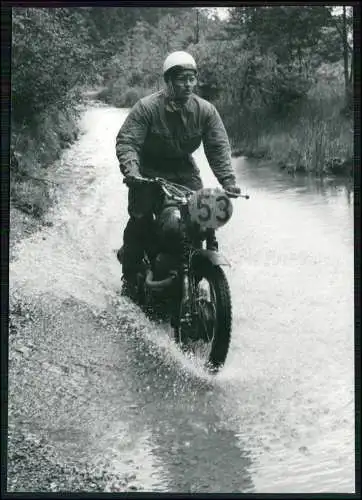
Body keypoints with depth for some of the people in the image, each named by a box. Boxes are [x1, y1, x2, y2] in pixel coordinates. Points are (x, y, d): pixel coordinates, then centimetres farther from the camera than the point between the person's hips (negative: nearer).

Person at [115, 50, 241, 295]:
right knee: (140, 219, -10)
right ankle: (130, 275, 7)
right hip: (149, 171, -3)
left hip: (184, 170, 3)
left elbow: (219, 146, -8)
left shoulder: (206, 110, -6)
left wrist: (228, 180, -22)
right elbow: (126, 140, -20)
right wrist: (131, 170, -38)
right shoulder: (147, 107, -17)